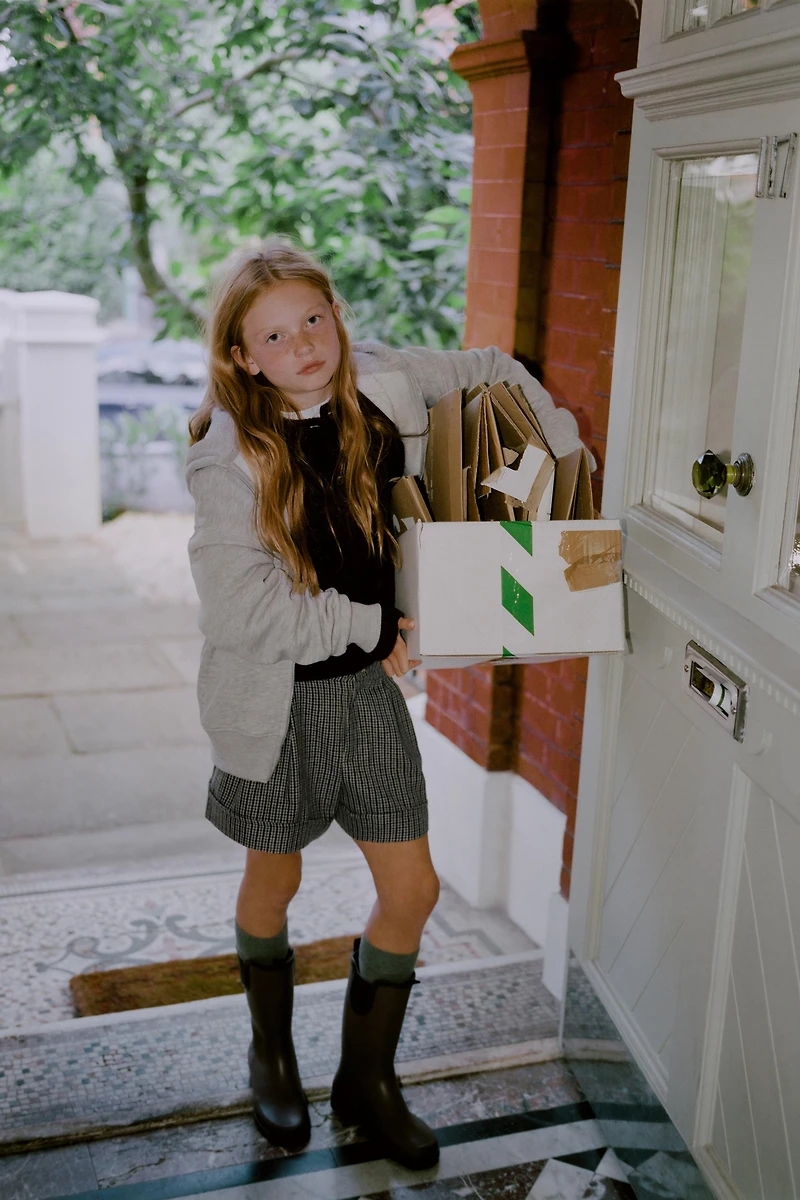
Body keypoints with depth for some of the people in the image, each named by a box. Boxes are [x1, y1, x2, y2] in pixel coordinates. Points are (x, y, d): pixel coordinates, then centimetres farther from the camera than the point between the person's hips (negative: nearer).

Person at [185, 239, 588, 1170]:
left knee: (412, 891, 7)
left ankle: (366, 1080, 30)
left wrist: (564, 446, 3)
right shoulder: (230, 459, -20)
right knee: (274, 883, 17)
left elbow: (489, 372, 11)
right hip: (278, 699, -4)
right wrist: (374, 627, -16)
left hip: (368, 685, 4)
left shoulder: (379, 386, -7)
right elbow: (243, 612, -24)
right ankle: (272, 1058, 44)